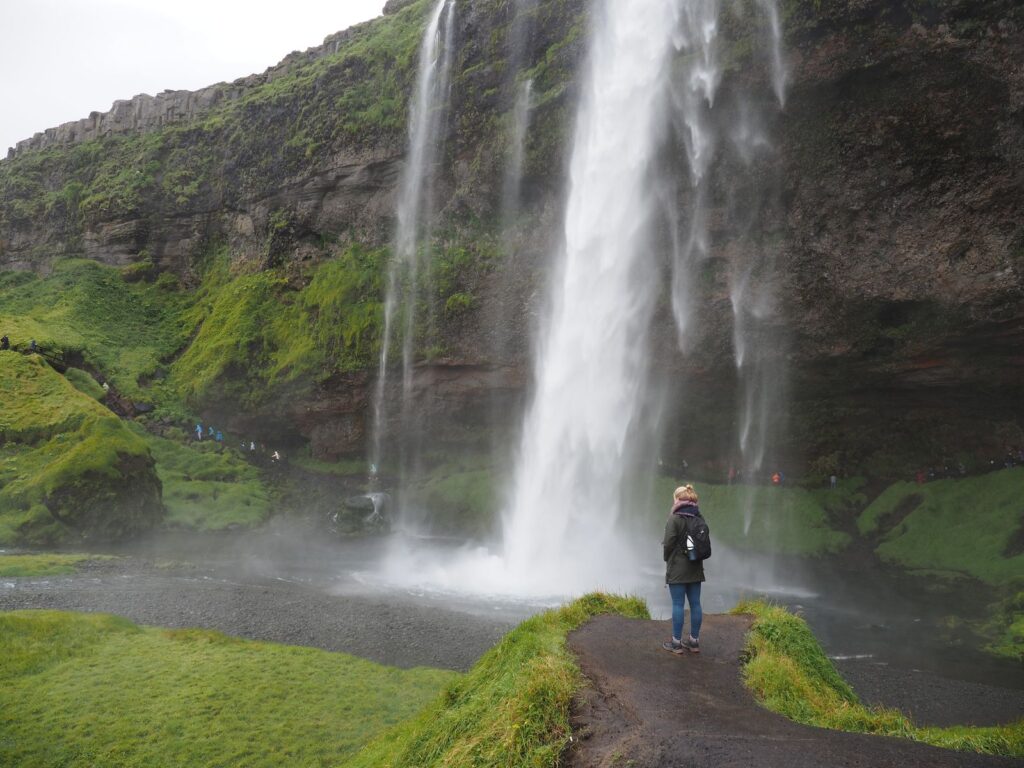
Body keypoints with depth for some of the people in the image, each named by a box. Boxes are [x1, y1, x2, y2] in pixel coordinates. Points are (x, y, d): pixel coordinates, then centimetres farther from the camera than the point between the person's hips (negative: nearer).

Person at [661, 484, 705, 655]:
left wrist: (666, 558, 4)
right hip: (695, 568, 6)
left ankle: (676, 642, 6)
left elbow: (668, 543, -15)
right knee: (695, 603, 10)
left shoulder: (675, 519, -15)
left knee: (678, 604, 0)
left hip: (677, 568, -6)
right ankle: (694, 641, 19)